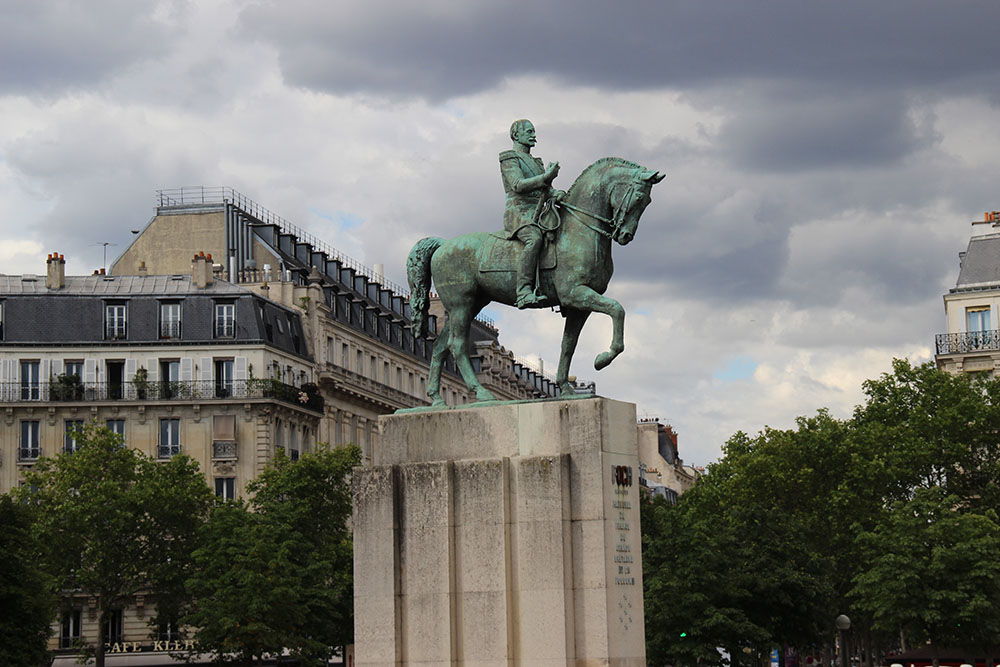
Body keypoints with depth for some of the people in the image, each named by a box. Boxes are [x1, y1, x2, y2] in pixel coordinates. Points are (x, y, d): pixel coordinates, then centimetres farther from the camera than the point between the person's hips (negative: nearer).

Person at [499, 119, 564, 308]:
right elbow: (518, 185, -13)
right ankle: (524, 293, -44)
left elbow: (546, 190, 20)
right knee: (534, 240, -37)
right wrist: (546, 176, -19)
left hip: (539, 216, 9)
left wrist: (557, 193, -4)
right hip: (519, 213, -9)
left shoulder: (535, 162, 28)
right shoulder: (509, 158, 3)